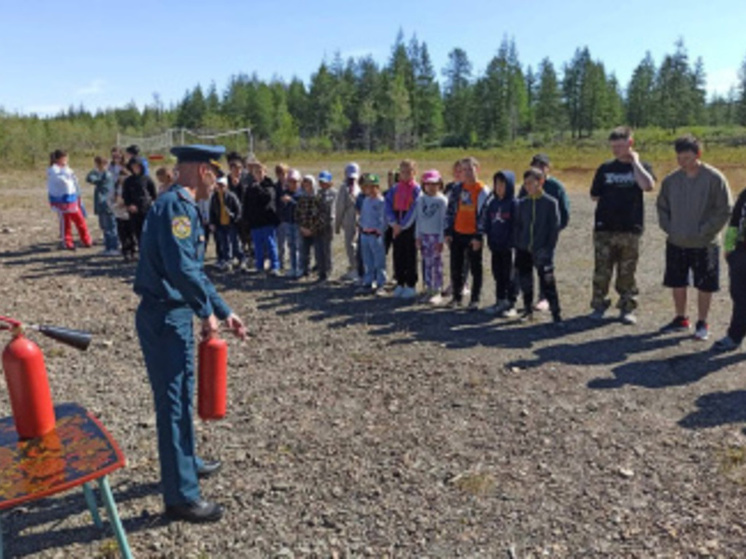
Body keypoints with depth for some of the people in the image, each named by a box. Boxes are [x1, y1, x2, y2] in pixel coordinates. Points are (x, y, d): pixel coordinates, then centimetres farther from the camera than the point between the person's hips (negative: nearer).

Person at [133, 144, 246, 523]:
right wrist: (207, 311, -16)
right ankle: (180, 496, 12)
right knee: (173, 401, -1)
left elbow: (195, 270, 19)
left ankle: (186, 462, 42)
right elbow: (181, 268, -29)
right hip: (165, 318, -10)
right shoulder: (176, 205, -18)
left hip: (174, 316, 10)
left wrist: (224, 311, 18)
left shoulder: (183, 206, 15)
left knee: (181, 395, 23)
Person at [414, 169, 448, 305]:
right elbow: (418, 219, 10)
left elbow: (443, 221, -7)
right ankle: (428, 290, 16)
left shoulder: (442, 200, -6)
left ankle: (437, 291, 8)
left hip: (436, 235, -4)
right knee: (426, 263, 8)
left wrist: (441, 240, -10)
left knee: (437, 263, 1)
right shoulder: (421, 199, 7)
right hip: (424, 235, 4)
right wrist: (417, 236, 7)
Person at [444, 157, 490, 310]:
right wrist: (448, 232, 6)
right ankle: (457, 296, 22)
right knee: (456, 267, 10)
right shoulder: (456, 188, 8)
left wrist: (479, 236, -12)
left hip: (473, 236, -4)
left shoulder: (482, 191, -5)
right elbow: (450, 210, 11)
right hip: (457, 234, 4)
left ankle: (475, 299, 13)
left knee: (475, 268, 4)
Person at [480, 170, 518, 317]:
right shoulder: (492, 203, 9)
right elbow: (485, 221, 13)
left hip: (508, 246, -6)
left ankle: (511, 305, 12)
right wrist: (489, 240, 6)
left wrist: (512, 242, -16)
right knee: (498, 274, 13)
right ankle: (500, 302, 24)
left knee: (509, 276, 2)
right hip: (495, 245, 6)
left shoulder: (514, 204, -9)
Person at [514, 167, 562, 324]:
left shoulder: (550, 203, -4)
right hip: (524, 250, 4)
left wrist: (549, 249, -9)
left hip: (541, 251, -4)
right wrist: (517, 246, 4)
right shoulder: (522, 203, 7)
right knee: (525, 281, 11)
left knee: (547, 282, -6)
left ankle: (556, 313, 2)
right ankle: (528, 310, 25)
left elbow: (554, 228, -3)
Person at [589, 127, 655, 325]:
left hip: (630, 229, -1)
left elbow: (648, 186, -18)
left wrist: (635, 161, -11)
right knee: (601, 270, 3)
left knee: (627, 271, 6)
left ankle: (627, 308, 16)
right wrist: (611, 199, 3)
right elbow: (594, 196, 13)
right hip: (604, 228, 1)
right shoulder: (605, 168, 8)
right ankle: (599, 305, 15)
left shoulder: (641, 166, 4)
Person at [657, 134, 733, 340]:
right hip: (676, 243, 4)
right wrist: (668, 228, 0)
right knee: (677, 283, 13)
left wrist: (705, 231, -13)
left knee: (704, 286, 6)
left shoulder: (714, 178, -11)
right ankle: (681, 319, 30)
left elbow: (725, 210, -7)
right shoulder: (671, 180, 0)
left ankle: (702, 323, 21)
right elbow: (662, 206, 12)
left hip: (704, 244, -4)